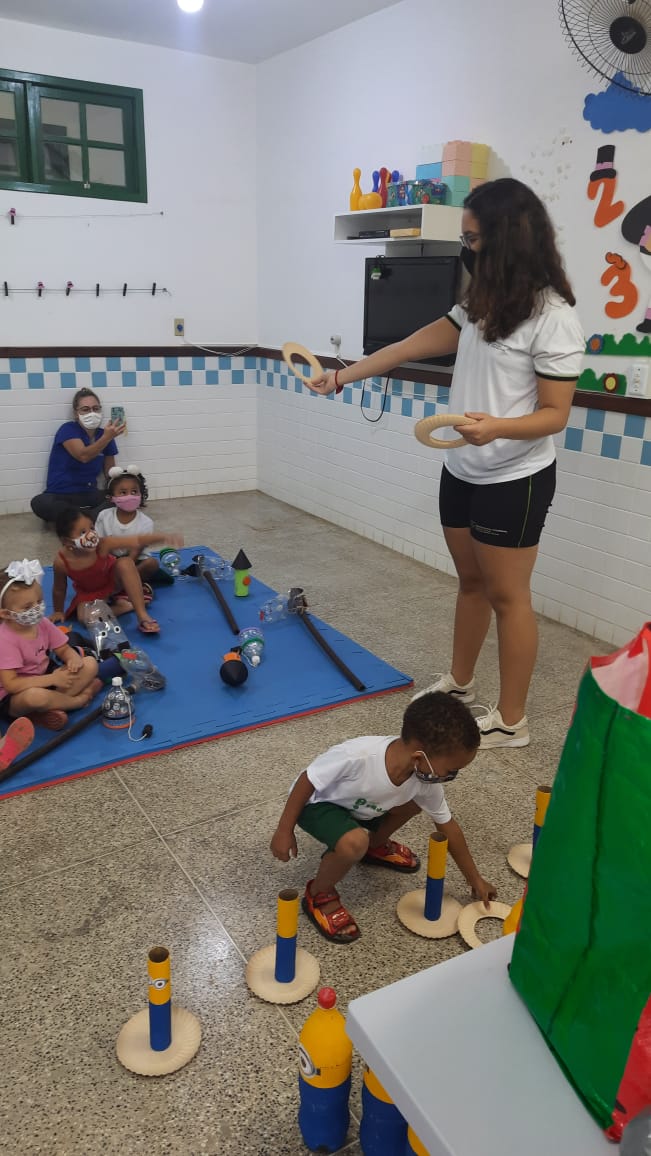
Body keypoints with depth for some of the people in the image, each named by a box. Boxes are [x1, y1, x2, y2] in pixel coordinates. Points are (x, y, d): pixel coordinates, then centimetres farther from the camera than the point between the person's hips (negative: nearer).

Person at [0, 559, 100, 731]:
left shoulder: (42, 623, -5)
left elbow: (64, 650, 4)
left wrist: (74, 659, -22)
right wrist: (52, 679, -32)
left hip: (45, 678, 8)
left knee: (90, 663, -6)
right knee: (35, 696, -43)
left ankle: (49, 710, -19)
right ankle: (79, 699, -11)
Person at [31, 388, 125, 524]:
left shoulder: (104, 435, 7)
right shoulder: (68, 429, -7)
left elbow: (110, 473, 10)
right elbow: (83, 455, -25)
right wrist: (108, 437, -36)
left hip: (90, 495, 4)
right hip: (60, 496, -3)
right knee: (39, 503, -37)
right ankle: (93, 517, -30)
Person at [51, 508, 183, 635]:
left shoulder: (102, 545, -31)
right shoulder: (61, 562, -29)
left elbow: (137, 541, -39)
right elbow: (59, 589, -10)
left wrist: (164, 537, -54)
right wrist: (59, 612, 3)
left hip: (113, 582, -1)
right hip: (89, 593, 1)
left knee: (125, 562, -33)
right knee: (84, 617, -30)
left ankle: (142, 615, -31)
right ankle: (126, 605, -12)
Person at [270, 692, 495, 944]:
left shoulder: (426, 780, -22)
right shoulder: (356, 756, -42)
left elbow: (447, 826, -5)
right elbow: (307, 781, -26)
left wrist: (475, 880, 4)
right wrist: (285, 830, -17)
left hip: (356, 806, 6)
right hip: (316, 802, -6)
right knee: (354, 843, -32)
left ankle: (375, 845, 24)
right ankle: (319, 894, -3)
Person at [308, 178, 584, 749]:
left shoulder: (553, 317, -17)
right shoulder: (482, 303, 9)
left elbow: (555, 414, -18)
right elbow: (413, 347, 10)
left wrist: (496, 427, -36)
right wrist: (342, 377, 8)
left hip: (514, 480, -7)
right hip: (462, 471, 8)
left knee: (507, 595, 1)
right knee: (470, 580, 19)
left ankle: (511, 721, 15)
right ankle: (459, 680, 37)